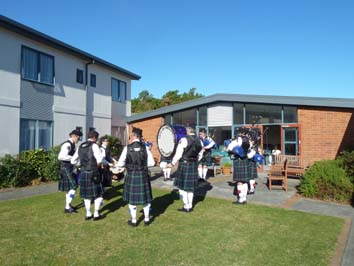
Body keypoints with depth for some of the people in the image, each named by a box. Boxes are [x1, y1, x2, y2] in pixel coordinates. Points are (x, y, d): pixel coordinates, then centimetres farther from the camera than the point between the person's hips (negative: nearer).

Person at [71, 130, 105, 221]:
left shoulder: (80, 147, 10)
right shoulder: (94, 145, -11)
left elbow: (73, 161, 14)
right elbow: (100, 159, -23)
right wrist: (97, 166, -4)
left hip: (83, 173, 7)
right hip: (93, 174, -6)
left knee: (87, 194, 16)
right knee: (98, 193, 8)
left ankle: (88, 214, 24)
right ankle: (96, 214, 13)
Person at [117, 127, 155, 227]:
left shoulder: (127, 148, -9)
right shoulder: (145, 147, -6)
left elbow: (120, 164, -7)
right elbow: (152, 162, -4)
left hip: (131, 175, -1)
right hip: (143, 175, 1)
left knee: (132, 197, 13)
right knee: (145, 197, 15)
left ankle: (133, 220, 22)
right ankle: (146, 219, 25)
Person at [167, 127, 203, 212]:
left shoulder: (183, 140, -13)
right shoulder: (199, 141, 6)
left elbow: (178, 154, -13)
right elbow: (200, 155, 13)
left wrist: (172, 163, -2)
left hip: (184, 164, -6)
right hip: (194, 165, 6)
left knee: (182, 186, 5)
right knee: (191, 186, 14)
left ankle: (186, 207, 9)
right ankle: (190, 206, 21)